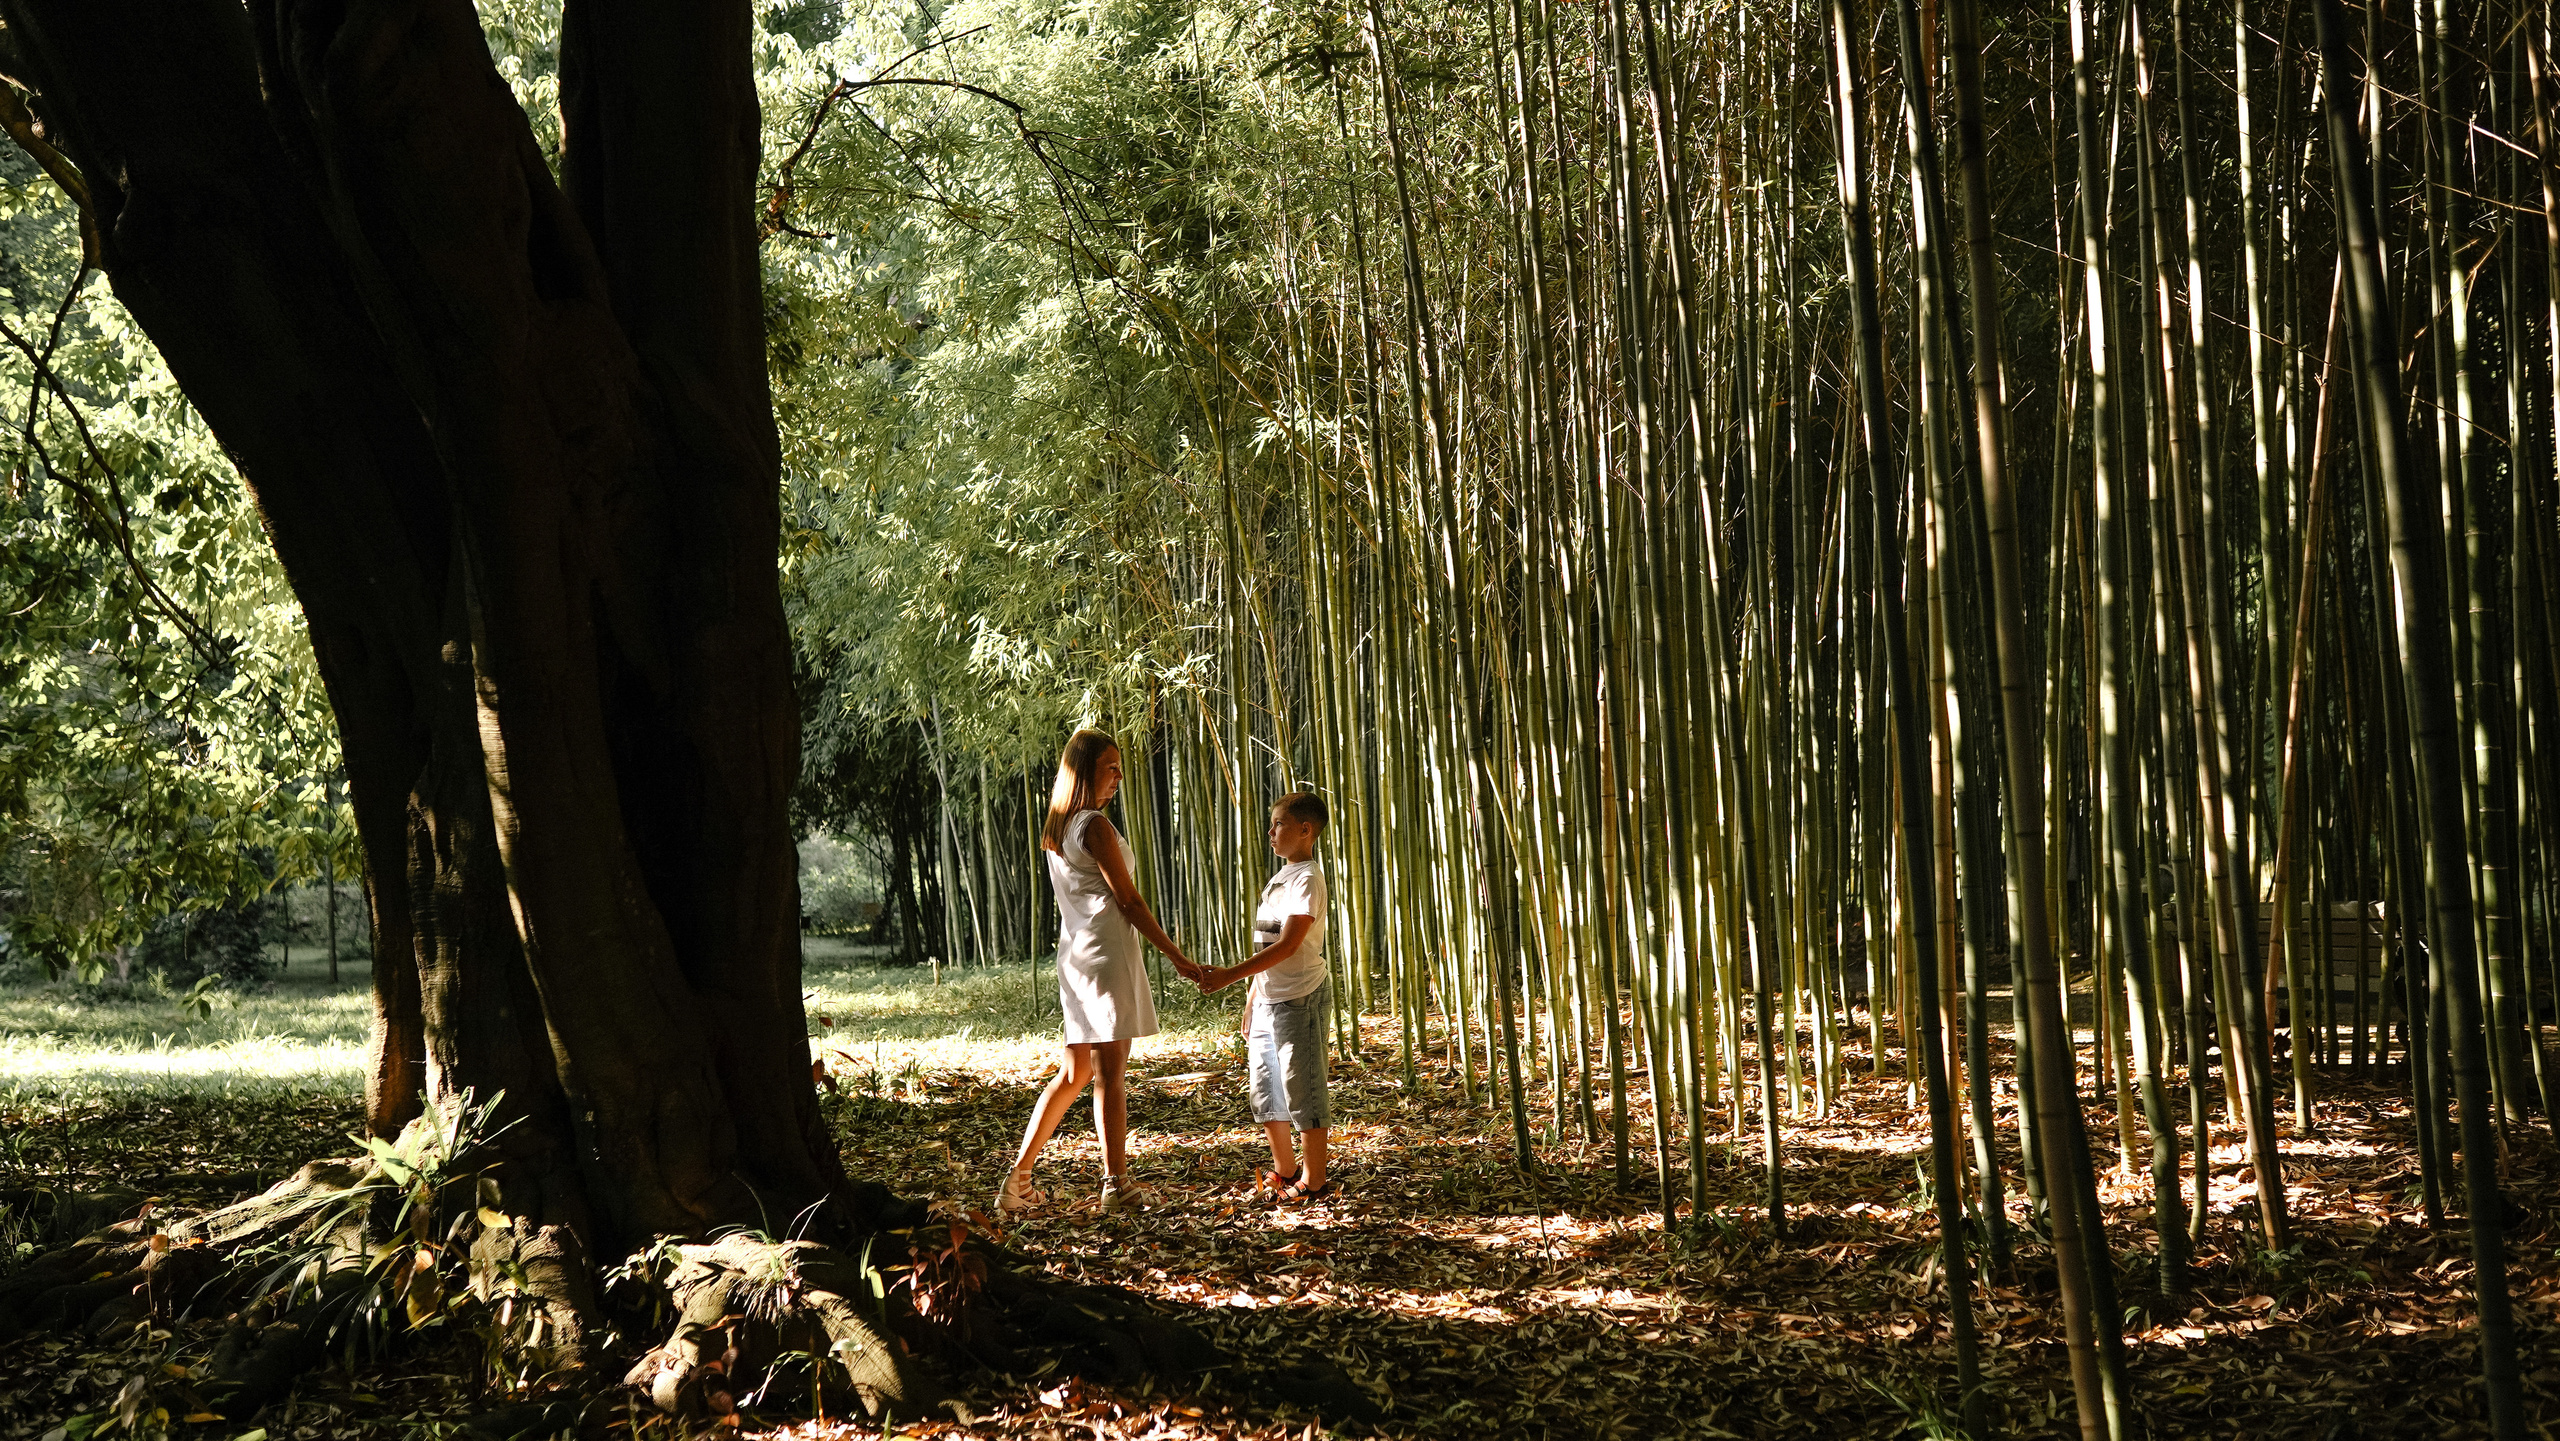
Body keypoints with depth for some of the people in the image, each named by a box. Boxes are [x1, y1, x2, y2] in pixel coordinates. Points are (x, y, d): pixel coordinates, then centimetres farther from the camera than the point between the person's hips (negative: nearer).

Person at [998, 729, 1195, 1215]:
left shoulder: (1054, 830, 15)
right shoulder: (1095, 825, -12)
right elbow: (1129, 900, -12)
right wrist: (1175, 954, -7)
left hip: (1072, 953, 9)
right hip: (1106, 951, -9)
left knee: (1075, 1071, 14)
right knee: (1110, 1074, -4)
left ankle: (1019, 1178, 13)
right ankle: (1116, 1187, -1)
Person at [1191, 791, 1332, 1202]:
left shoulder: (1307, 879, -14)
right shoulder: (1278, 879, 16)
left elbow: (1288, 945, -23)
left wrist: (1231, 975, -28)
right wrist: (1252, 1001, 19)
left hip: (1299, 999, -10)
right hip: (1268, 999, 10)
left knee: (1302, 1090, -4)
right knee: (1265, 1091, 15)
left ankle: (1314, 1181, 5)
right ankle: (1285, 1170, 28)